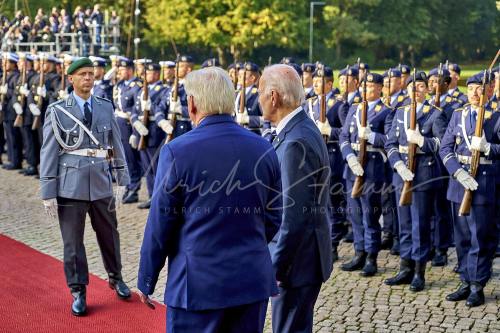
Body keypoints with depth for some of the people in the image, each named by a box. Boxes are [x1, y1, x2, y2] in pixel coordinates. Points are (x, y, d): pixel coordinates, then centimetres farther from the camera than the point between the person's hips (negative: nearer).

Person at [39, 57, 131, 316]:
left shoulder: (106, 107, 5)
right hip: (70, 185, -2)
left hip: (101, 183, 3)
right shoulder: (57, 111, -3)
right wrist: (48, 192, -7)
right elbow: (48, 153, -4)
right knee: (73, 241, 5)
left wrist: (122, 178, 8)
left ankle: (115, 278, 38)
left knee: (109, 234, 15)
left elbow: (117, 144, 10)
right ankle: (78, 292, 20)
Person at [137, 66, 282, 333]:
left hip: (198, 283, -4)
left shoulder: (177, 151, -13)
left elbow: (159, 225, -8)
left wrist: (146, 282, 4)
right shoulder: (264, 149, 0)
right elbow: (273, 220, 8)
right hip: (253, 281, 4)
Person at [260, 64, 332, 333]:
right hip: (304, 253, 10)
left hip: (298, 259, -10)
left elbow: (295, 216, -24)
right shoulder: (301, 128, 8)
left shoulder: (296, 143, -23)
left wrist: (277, 267, -18)